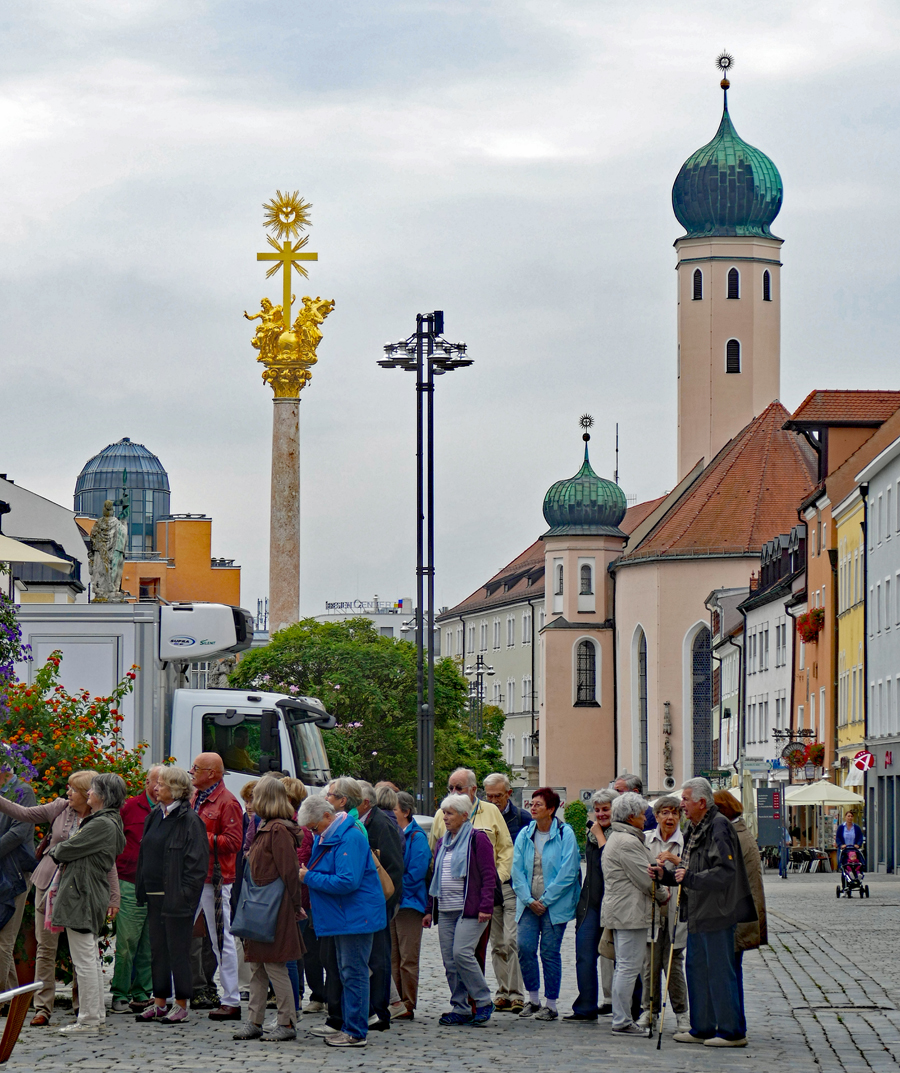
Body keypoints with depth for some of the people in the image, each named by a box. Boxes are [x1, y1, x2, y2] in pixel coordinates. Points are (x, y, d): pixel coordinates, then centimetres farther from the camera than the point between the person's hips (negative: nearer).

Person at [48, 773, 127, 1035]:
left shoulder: (102, 825, -17)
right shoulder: (104, 822, 16)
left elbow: (67, 850, -14)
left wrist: (54, 850, 5)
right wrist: (61, 852, 3)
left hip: (83, 895, -11)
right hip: (92, 895, 11)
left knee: (84, 960, -6)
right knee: (91, 958, 15)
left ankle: (88, 1019, -3)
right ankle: (97, 1015, 20)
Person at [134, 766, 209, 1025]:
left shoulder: (190, 820, -10)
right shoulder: (155, 816, 13)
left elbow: (197, 862, -12)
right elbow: (144, 854, 19)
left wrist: (183, 894, -17)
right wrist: (141, 890, 13)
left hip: (176, 896, -8)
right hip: (155, 895, 8)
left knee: (178, 950, -2)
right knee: (157, 950, 11)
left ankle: (181, 1006, 4)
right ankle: (159, 1003, 17)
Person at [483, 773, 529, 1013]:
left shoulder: (522, 818, 0)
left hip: (514, 887, -4)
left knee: (512, 941, -11)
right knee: (497, 945, 7)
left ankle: (516, 994, -9)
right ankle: (503, 992, 12)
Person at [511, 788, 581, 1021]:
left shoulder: (565, 834, -6)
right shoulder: (525, 835, 7)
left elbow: (567, 873, -10)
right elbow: (517, 870, 5)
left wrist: (545, 900, -11)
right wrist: (528, 900, -7)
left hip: (555, 904, -4)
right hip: (529, 903, 4)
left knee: (550, 952, -2)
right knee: (525, 947, -5)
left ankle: (551, 1004, 7)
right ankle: (533, 999, 10)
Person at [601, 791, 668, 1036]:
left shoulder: (615, 838, 19)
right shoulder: (627, 842, -16)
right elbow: (645, 878, -15)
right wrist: (663, 895, 2)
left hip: (618, 911, 11)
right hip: (630, 912, -11)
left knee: (624, 967, 14)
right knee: (629, 967, -9)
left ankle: (620, 1019, 17)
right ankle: (622, 1021, -8)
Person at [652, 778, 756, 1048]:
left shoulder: (719, 827, -15)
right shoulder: (696, 830, 16)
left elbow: (726, 872, -23)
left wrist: (690, 878, -22)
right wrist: (665, 875, 9)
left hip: (717, 914, -10)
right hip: (698, 914, 10)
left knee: (720, 972, -6)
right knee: (697, 968, 14)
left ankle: (732, 1031, 0)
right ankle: (702, 1028, 22)